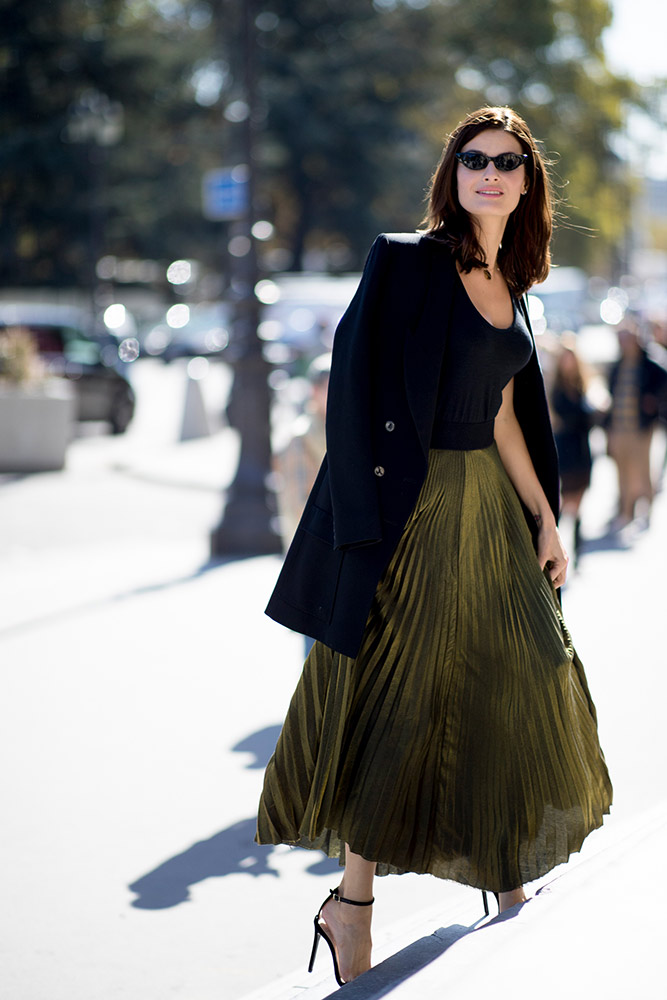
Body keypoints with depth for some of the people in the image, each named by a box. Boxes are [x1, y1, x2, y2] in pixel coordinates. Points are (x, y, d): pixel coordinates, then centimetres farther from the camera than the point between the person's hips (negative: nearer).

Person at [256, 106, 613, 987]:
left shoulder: (507, 286, 13)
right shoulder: (404, 261, -8)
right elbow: (358, 387, -13)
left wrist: (545, 518, 12)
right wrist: (374, 523, -19)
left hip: (489, 502, 7)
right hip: (413, 506, -7)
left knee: (513, 683, 11)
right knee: (396, 693, -3)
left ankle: (505, 874, 28)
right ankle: (352, 903, 9)